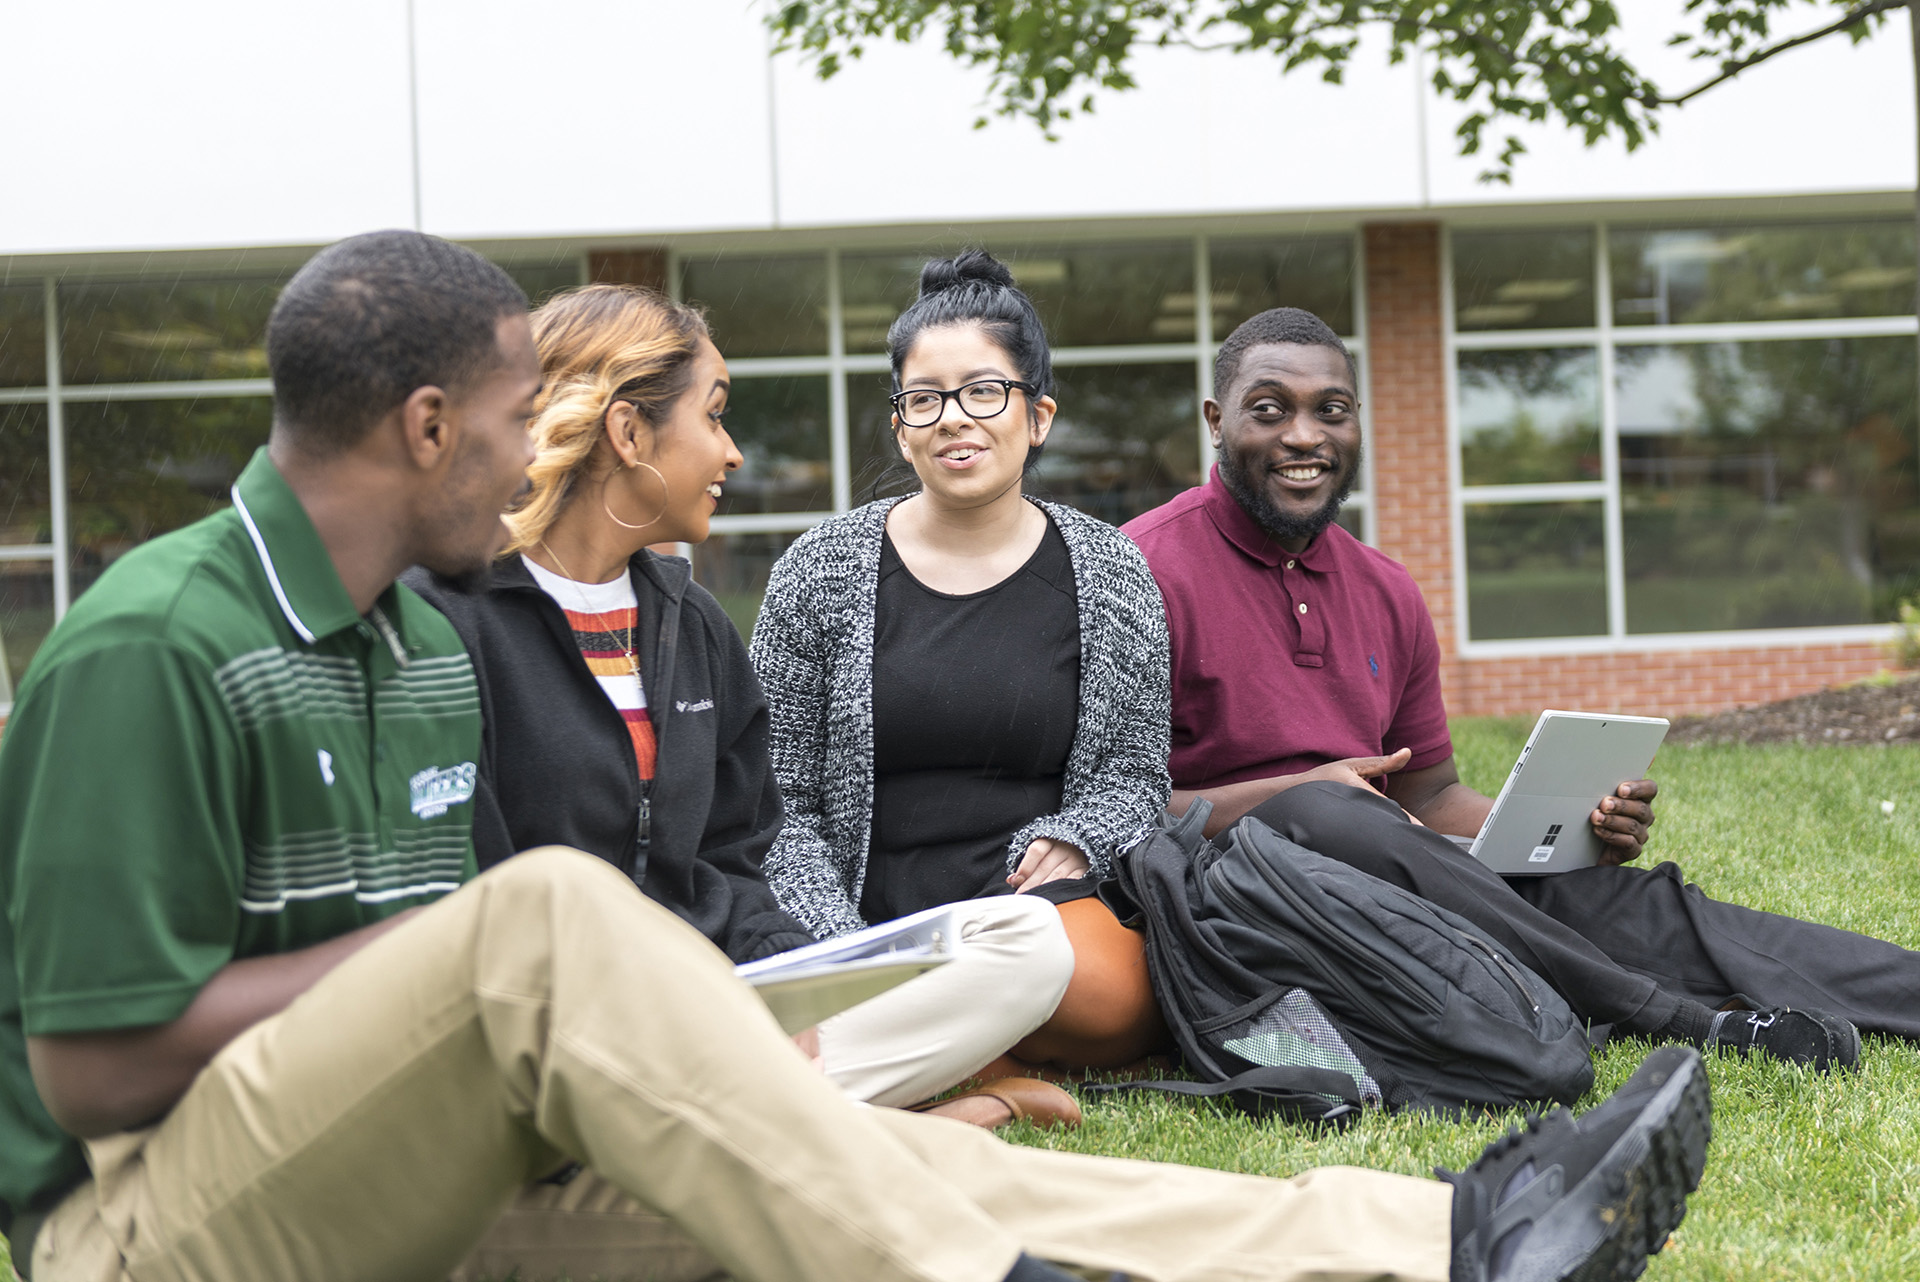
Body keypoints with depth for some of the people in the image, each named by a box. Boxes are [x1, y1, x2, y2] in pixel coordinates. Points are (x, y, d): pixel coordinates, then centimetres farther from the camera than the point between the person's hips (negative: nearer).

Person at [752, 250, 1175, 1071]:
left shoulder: (1110, 576, 9)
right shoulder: (820, 574, 6)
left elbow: (1137, 774, 14)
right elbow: (781, 804, 5)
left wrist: (1068, 841, -9)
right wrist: (843, 956, -10)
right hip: (871, 921, -1)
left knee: (1105, 996, -35)